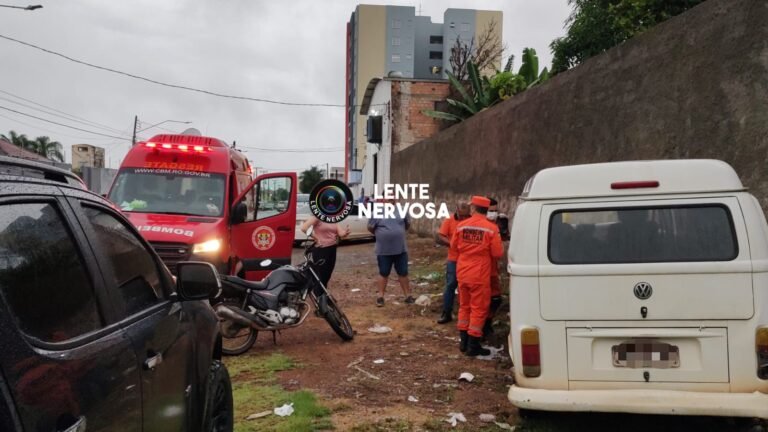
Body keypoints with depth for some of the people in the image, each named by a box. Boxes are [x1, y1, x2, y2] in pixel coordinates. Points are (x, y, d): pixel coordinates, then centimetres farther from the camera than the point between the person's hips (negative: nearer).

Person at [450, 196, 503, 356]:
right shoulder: (491, 228, -12)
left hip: (462, 274, 4)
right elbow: (497, 254, -10)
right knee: (478, 309, 4)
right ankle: (473, 346, 6)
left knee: (464, 306, 17)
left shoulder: (461, 226, -2)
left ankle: (463, 342, 23)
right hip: (480, 275, -4)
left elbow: (454, 246, 11)